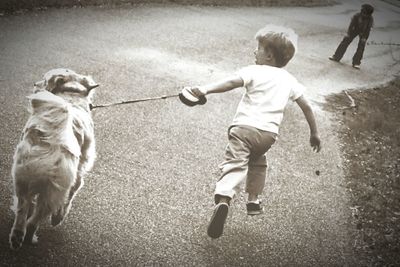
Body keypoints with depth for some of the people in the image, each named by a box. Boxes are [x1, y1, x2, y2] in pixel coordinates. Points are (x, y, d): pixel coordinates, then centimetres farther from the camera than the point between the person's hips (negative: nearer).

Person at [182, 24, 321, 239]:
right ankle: (253, 200, 32)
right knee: (257, 161, 32)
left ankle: (222, 201, -39)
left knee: (234, 165, -15)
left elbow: (232, 82, -16)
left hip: (244, 126, -4)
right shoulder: (289, 79, 18)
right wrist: (314, 133, 32)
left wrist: (205, 90, -26)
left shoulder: (254, 71, 3)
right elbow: (306, 107, 21)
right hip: (268, 133, 4)